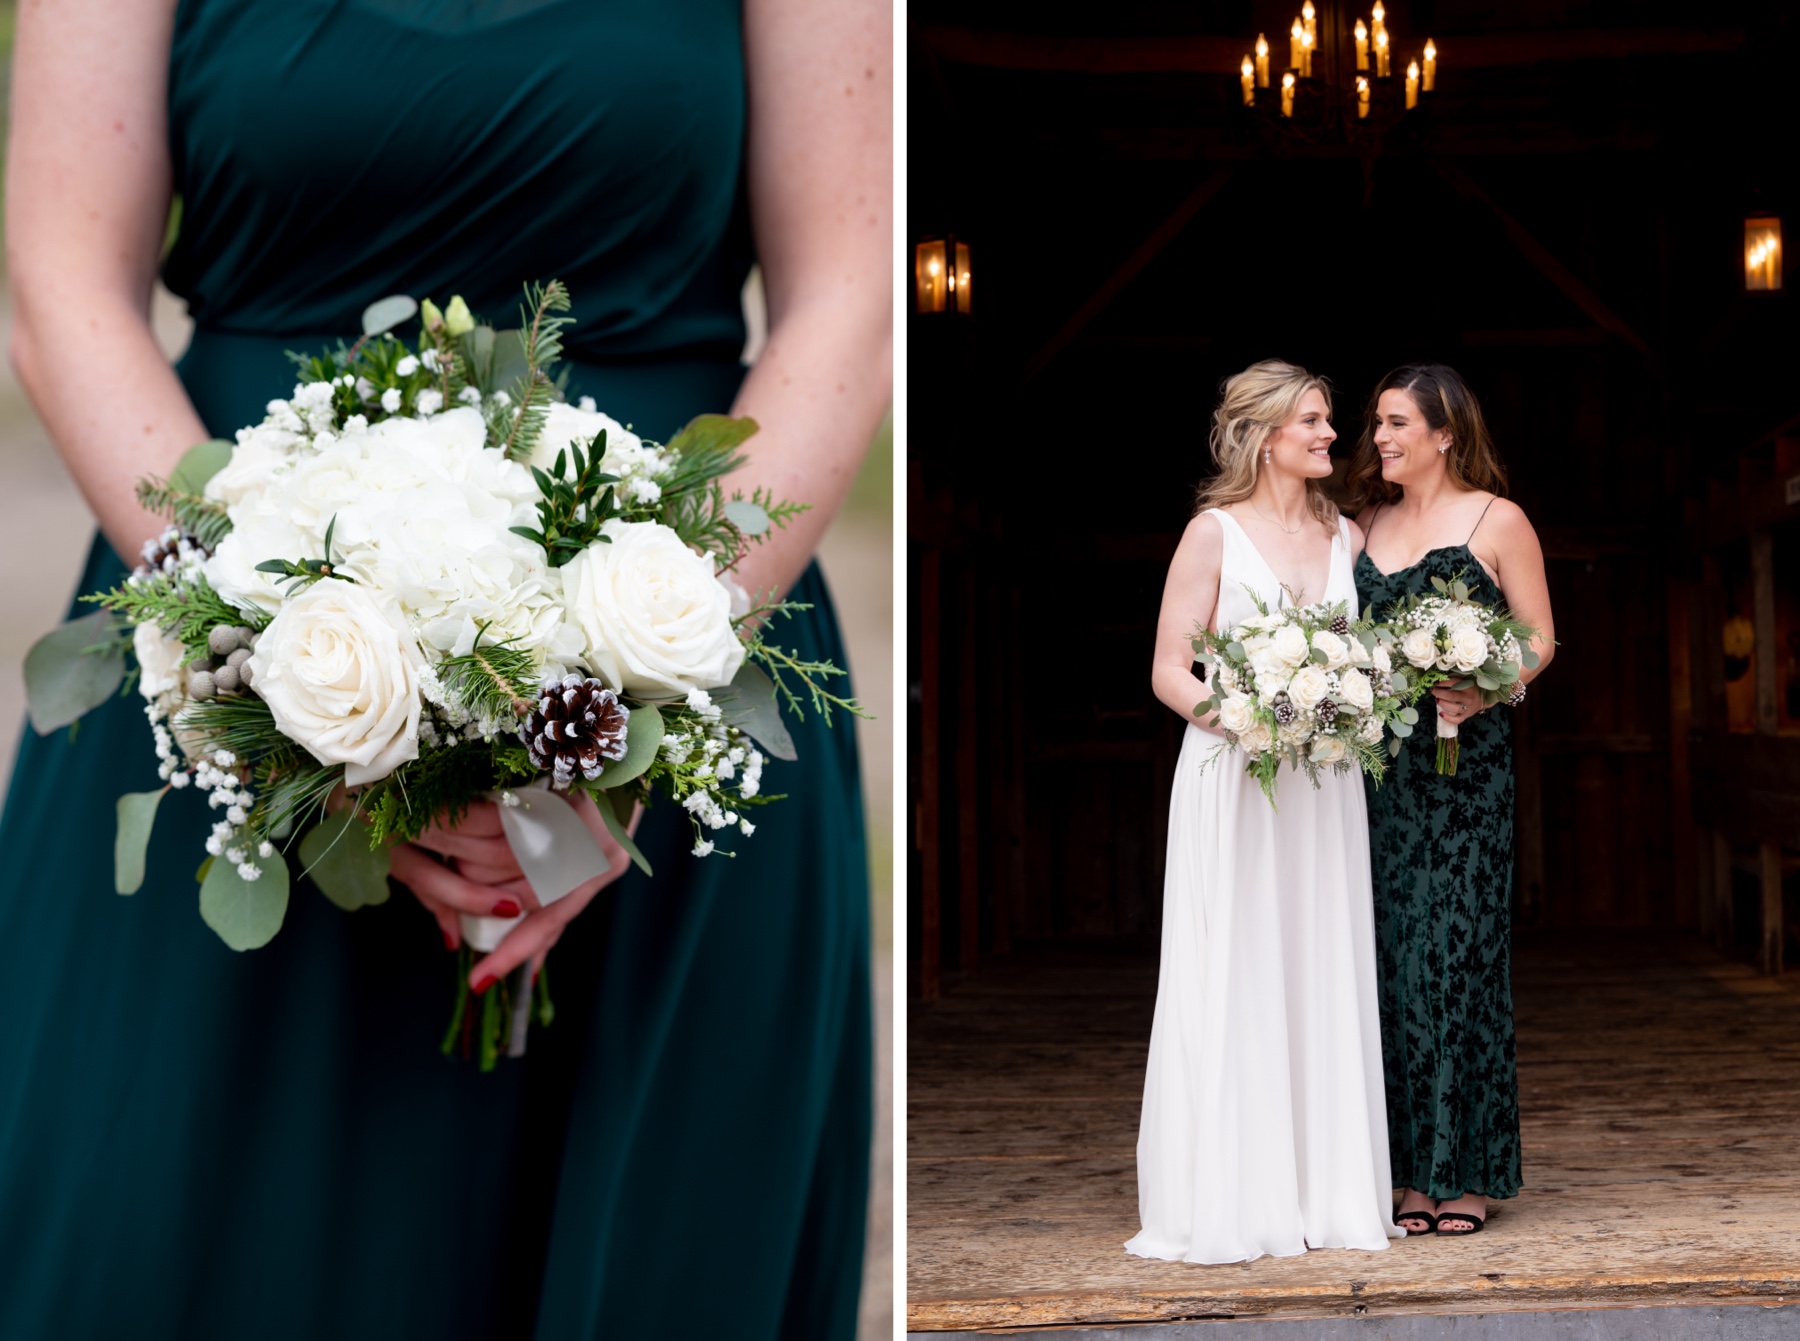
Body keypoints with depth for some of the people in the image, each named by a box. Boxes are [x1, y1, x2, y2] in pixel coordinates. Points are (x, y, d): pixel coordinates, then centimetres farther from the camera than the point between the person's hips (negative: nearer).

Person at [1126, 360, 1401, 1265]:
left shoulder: (1345, 536, 12)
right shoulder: (1214, 533, -2)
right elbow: (1169, 671, -4)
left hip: (1323, 784, 5)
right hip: (1231, 779, -5)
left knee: (1324, 982, 5)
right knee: (1231, 984, -5)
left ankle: (1326, 1192, 12)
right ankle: (1222, 1205, 1)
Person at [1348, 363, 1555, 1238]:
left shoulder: (1496, 522, 2)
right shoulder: (1367, 525, 16)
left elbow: (1540, 639, 0)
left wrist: (1482, 693, -17)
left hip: (1464, 762, -5)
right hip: (1379, 763, 5)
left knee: (1458, 949, -5)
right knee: (1391, 955, 2)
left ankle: (1466, 1173, 3)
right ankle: (1411, 1172, 7)